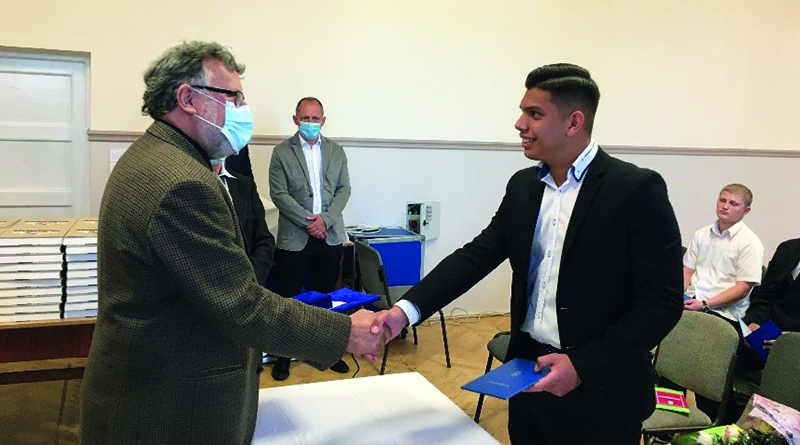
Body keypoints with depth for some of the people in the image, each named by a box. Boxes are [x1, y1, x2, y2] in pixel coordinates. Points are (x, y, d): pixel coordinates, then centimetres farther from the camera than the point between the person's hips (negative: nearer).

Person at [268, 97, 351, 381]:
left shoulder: (336, 151, 9)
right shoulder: (282, 152, -1)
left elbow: (343, 189, 4)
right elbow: (278, 193, -7)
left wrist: (324, 219, -10)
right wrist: (308, 221, -14)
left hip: (329, 237, 3)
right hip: (294, 238, -2)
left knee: (325, 297, 11)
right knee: (289, 298, 5)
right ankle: (284, 355, 19)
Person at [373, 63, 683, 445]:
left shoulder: (637, 190, -14)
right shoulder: (523, 186, 4)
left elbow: (662, 301, -15)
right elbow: (477, 254, 2)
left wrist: (583, 366, -21)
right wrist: (405, 310, -10)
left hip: (598, 390, -5)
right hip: (528, 373, 5)